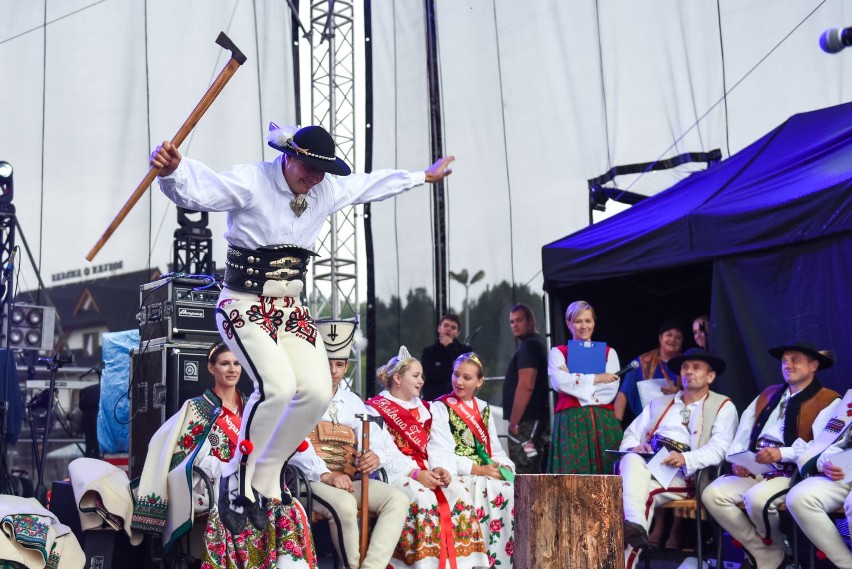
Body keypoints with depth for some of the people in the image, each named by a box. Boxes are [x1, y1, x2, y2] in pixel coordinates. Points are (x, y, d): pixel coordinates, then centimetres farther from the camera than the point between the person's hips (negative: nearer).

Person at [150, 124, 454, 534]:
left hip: (291, 310, 7)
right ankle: (237, 480, -5)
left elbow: (369, 184, 23)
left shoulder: (327, 191, 6)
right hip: (245, 307, -7)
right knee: (278, 385, -27)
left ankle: (264, 479, 9)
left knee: (317, 392, -9)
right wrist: (172, 170, -54)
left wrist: (423, 176, 35)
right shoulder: (250, 183, -15)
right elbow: (198, 190, -30)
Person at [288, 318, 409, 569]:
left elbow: (378, 439, 9)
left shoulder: (352, 402, 21)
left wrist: (376, 456, -16)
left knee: (398, 499, -18)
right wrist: (327, 475, -24)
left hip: (350, 480, 6)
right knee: (344, 504, -35)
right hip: (310, 480, -5)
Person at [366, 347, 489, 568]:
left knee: (460, 493, -19)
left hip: (426, 471, 6)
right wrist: (415, 473, -21)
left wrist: (438, 469, -8)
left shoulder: (421, 408, 21)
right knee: (423, 498, -34)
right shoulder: (376, 409, 0)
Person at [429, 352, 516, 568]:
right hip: (458, 477, -5)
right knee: (496, 492, -31)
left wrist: (504, 466, -6)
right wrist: (477, 469, -15)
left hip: (487, 473, 5)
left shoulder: (484, 408, 19)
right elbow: (441, 456, -9)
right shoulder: (440, 408, 1)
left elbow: (495, 449, 16)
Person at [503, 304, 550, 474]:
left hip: (526, 421, -10)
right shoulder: (536, 343, 19)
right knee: (536, 475, 12)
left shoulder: (528, 346, -12)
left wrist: (514, 421, -19)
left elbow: (526, 386, -22)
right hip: (536, 418, 10)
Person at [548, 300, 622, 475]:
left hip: (604, 422, 2)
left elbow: (611, 389, 1)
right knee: (572, 474, -8)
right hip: (571, 422, -2)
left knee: (605, 474, -3)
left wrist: (575, 381, -5)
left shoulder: (609, 353, 16)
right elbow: (560, 382, -8)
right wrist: (596, 378, -7)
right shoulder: (558, 352, 11)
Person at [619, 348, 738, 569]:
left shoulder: (723, 407, 13)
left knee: (646, 494, -35)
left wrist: (686, 458, -24)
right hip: (644, 466, 3)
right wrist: (635, 448, -5)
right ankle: (635, 526, -55)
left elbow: (719, 448, -4)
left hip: (681, 474, -3)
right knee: (631, 460, -35)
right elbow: (630, 436, 22)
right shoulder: (658, 404, 29)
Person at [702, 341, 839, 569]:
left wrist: (783, 453, -26)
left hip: (792, 473, -6)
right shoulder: (768, 394, 22)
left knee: (756, 498, -34)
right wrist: (738, 460, -4)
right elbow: (744, 430, 14)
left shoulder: (828, 401, 1)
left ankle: (773, 548, 0)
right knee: (712, 494, -17)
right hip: (754, 471, 7)